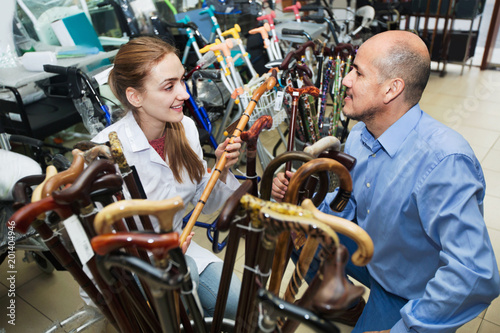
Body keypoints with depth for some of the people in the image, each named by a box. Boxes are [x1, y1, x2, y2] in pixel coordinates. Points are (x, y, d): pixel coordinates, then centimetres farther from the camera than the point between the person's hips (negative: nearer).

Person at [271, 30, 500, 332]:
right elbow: (347, 203, 4)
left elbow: (476, 276, -39)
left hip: (415, 296, -7)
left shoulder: (444, 161, -36)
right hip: (371, 255, 7)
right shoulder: (360, 135, -7)